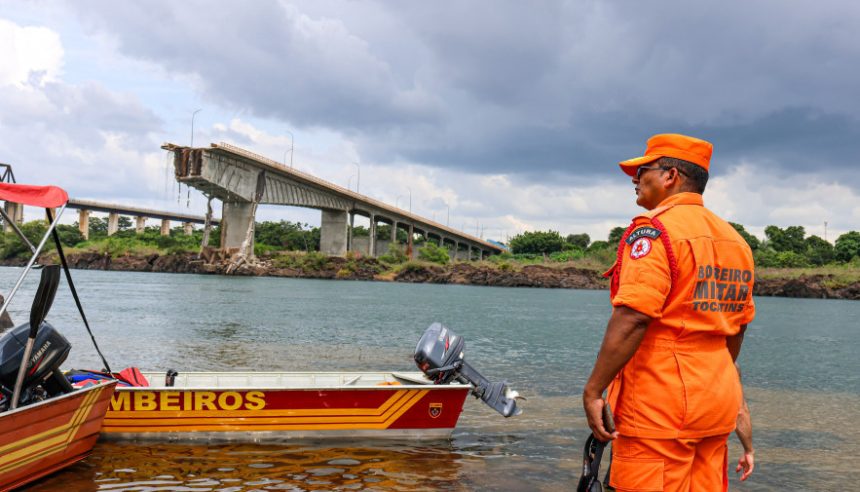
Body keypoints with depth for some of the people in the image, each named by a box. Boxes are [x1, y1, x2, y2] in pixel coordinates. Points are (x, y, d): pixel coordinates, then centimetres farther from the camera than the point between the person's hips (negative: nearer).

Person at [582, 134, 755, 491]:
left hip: (658, 401, -8)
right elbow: (737, 326, 18)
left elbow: (632, 319, -22)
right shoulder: (734, 238, 13)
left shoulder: (654, 230, -12)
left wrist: (593, 390, -18)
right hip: (718, 403, 8)